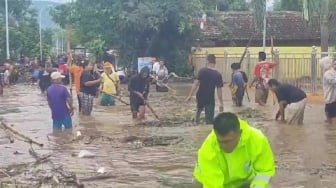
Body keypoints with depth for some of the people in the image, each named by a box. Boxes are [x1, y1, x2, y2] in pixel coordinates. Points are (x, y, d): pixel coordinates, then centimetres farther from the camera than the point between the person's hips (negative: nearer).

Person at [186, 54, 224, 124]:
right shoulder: (218, 75, -9)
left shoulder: (202, 71, -10)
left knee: (199, 108, 35)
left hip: (200, 96, 2)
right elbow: (219, 90, -8)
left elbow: (196, 83, -14)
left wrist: (190, 95, -9)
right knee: (209, 119, 5)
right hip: (210, 98, -2)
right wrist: (221, 103, -2)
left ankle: (197, 120, 47)